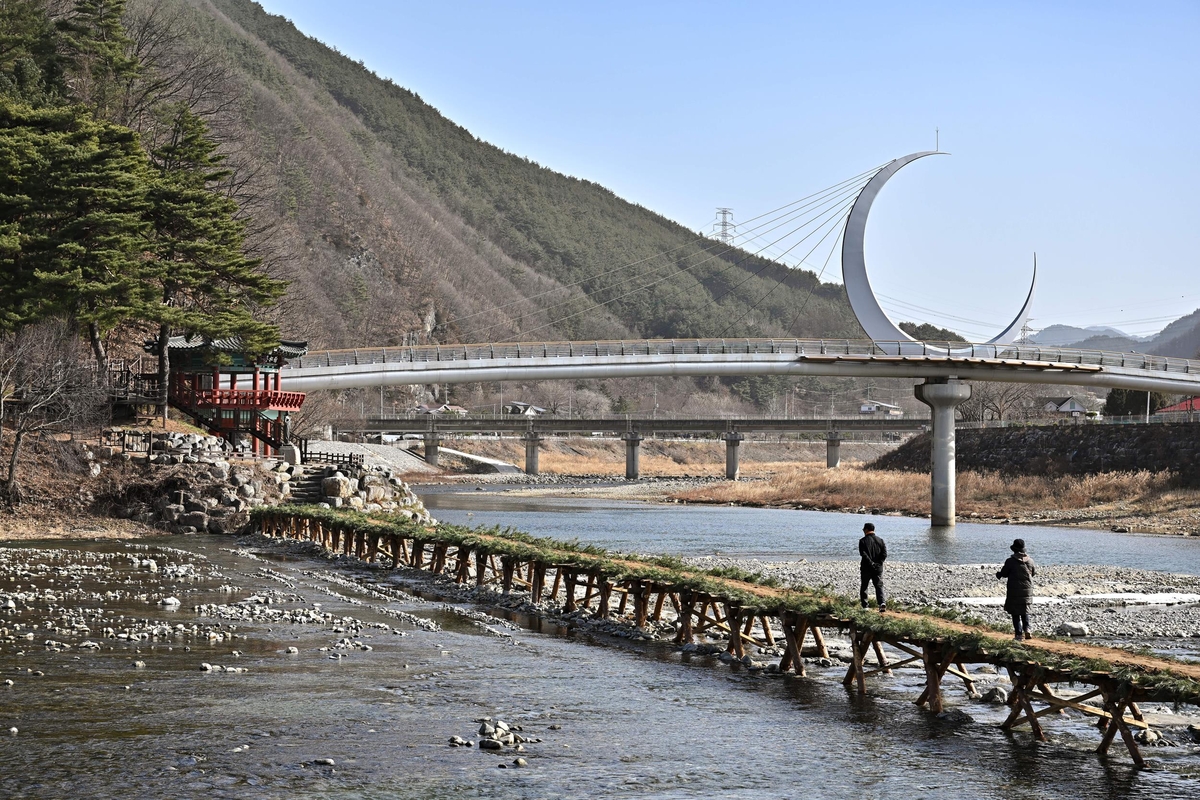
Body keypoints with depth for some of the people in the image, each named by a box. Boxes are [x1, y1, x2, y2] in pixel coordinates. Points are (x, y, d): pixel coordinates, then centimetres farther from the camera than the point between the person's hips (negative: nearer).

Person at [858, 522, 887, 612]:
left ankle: (865, 606, 11)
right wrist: (878, 563, -5)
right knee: (879, 586, 3)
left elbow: (863, 554, -17)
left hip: (866, 568, -3)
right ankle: (882, 603, -19)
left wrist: (871, 563, -15)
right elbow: (884, 554, -2)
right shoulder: (880, 540, 6)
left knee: (864, 587, 12)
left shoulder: (863, 541, -6)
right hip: (878, 568, 3)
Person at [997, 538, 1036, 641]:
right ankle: (1027, 629, 3)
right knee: (1025, 611, 20)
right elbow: (1034, 572, 13)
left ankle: (1019, 633, 2)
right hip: (1027, 590, 4)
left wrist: (998, 575, 19)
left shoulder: (1010, 561, -14)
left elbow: (1004, 573, -4)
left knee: (1016, 613, 5)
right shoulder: (1030, 561, -3)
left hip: (1014, 591, -4)